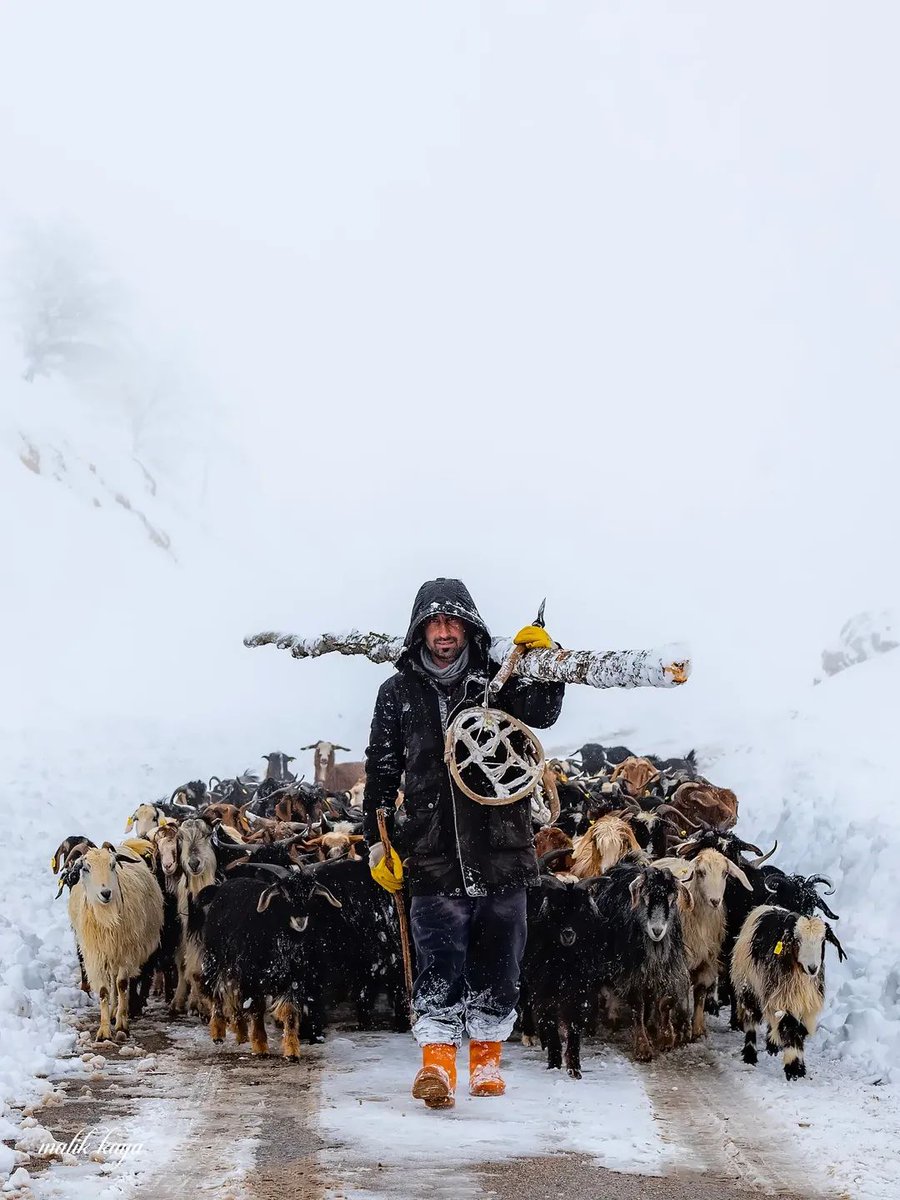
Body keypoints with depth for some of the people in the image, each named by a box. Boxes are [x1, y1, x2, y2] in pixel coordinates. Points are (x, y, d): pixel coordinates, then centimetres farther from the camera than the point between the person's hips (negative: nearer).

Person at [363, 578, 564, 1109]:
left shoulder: (496, 682, 8)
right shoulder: (399, 692, 8)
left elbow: (541, 713, -7)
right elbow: (381, 770, 11)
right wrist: (378, 842, 6)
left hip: (501, 849, 1)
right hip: (433, 853, -1)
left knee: (497, 960, 9)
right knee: (439, 962, -9)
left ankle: (487, 1057, 22)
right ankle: (437, 1063, -10)